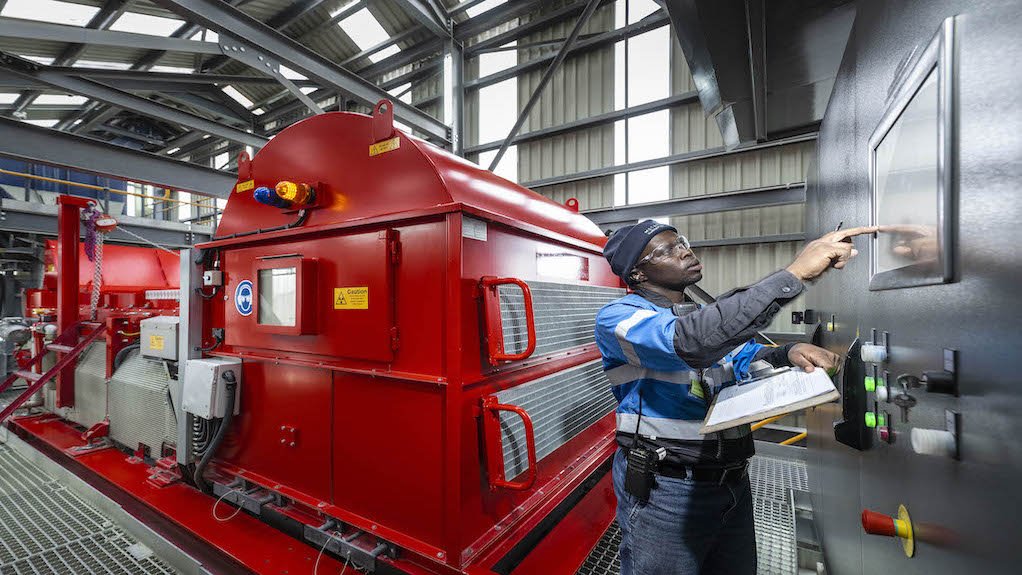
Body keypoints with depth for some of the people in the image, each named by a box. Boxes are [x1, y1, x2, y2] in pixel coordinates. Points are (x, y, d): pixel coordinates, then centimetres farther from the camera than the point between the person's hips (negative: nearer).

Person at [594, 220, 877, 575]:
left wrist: (789, 353, -20)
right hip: (664, 490, -7)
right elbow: (691, 343, -34)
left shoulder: (708, 316, 11)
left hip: (733, 481, 8)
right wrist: (795, 273, -33)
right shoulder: (617, 317, -17)